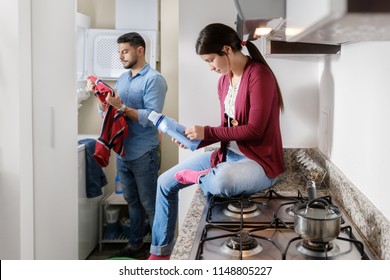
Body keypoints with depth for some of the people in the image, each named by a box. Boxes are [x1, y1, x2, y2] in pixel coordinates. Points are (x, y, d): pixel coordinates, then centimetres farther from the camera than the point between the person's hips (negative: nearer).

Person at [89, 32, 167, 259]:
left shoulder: (154, 79, -12)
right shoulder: (122, 78, 12)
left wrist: (122, 107, -25)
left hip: (144, 154, -7)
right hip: (122, 152, 7)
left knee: (150, 204, 3)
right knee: (133, 201, 18)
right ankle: (136, 244, 32)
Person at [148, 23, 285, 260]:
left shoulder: (259, 75, -18)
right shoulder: (224, 80, 6)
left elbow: (254, 130, -22)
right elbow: (228, 128, 11)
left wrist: (207, 132, -18)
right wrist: (197, 139, -4)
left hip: (259, 162, -8)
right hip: (228, 154, 8)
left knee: (220, 181, -42)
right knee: (165, 183, 8)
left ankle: (195, 177, -5)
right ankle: (160, 252, 20)